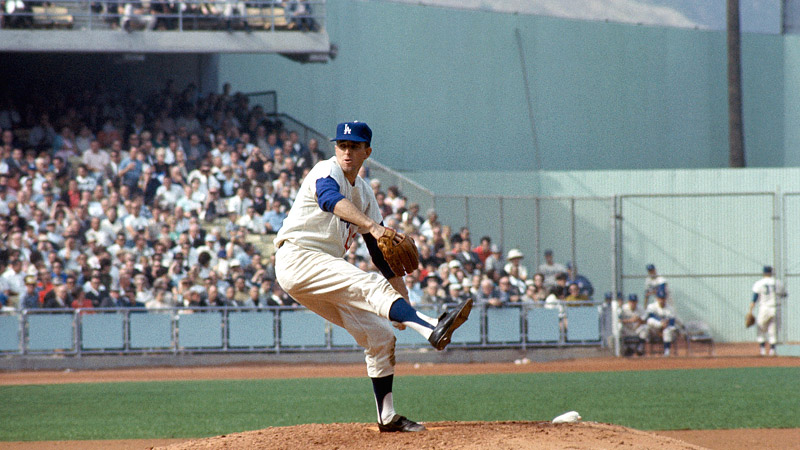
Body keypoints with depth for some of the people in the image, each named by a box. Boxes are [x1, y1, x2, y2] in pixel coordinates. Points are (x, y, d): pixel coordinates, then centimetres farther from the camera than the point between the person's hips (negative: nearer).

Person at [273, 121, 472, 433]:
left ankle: (387, 416, 14)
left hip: (327, 273, 9)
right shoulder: (327, 171, -8)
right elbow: (331, 200, -33)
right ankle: (431, 329, -52)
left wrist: (401, 297, 7)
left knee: (379, 335, 6)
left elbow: (379, 247, 16)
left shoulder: (364, 193, 17)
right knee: (371, 286, -29)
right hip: (298, 258, -9)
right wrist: (371, 226, -50)